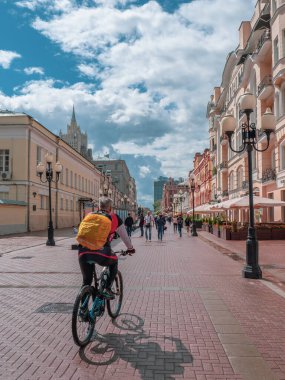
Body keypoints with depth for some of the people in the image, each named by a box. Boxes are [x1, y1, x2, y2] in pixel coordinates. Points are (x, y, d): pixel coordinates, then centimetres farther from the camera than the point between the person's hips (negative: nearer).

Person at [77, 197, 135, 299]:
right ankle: (107, 289, 19)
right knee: (114, 262, 31)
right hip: (101, 253, -2)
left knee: (86, 281, 22)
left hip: (83, 253, 3)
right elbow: (124, 236, 26)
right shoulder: (114, 218, 17)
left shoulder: (89, 216, 26)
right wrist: (130, 248, 44)